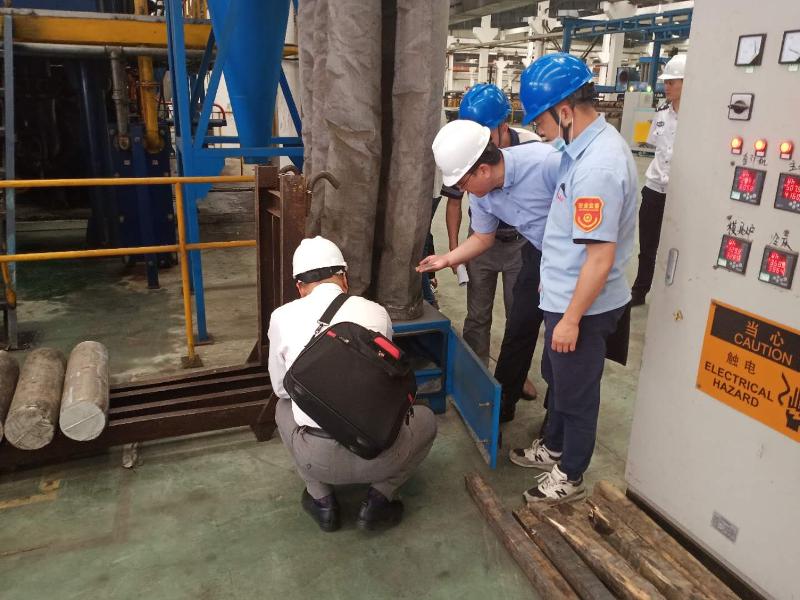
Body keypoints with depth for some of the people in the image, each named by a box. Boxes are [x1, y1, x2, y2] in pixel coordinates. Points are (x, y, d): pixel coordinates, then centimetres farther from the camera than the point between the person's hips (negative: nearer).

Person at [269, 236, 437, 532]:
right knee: (425, 418, 31)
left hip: (316, 458, 1)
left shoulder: (282, 316, 1)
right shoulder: (376, 312, 5)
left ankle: (321, 500, 23)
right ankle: (378, 499, 15)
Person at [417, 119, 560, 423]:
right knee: (519, 328, 9)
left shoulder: (546, 163, -34)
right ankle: (502, 404, 29)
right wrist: (447, 259, -2)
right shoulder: (480, 192, -11)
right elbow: (483, 237, 8)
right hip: (538, 252, 6)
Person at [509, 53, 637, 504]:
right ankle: (553, 448, 48)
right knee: (557, 379, 26)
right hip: (566, 294, 9)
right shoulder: (589, 145, 2)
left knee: (576, 392, 11)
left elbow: (601, 257, -27)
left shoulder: (597, 167, -29)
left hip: (583, 306, -9)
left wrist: (571, 318, -21)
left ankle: (570, 478, 33)